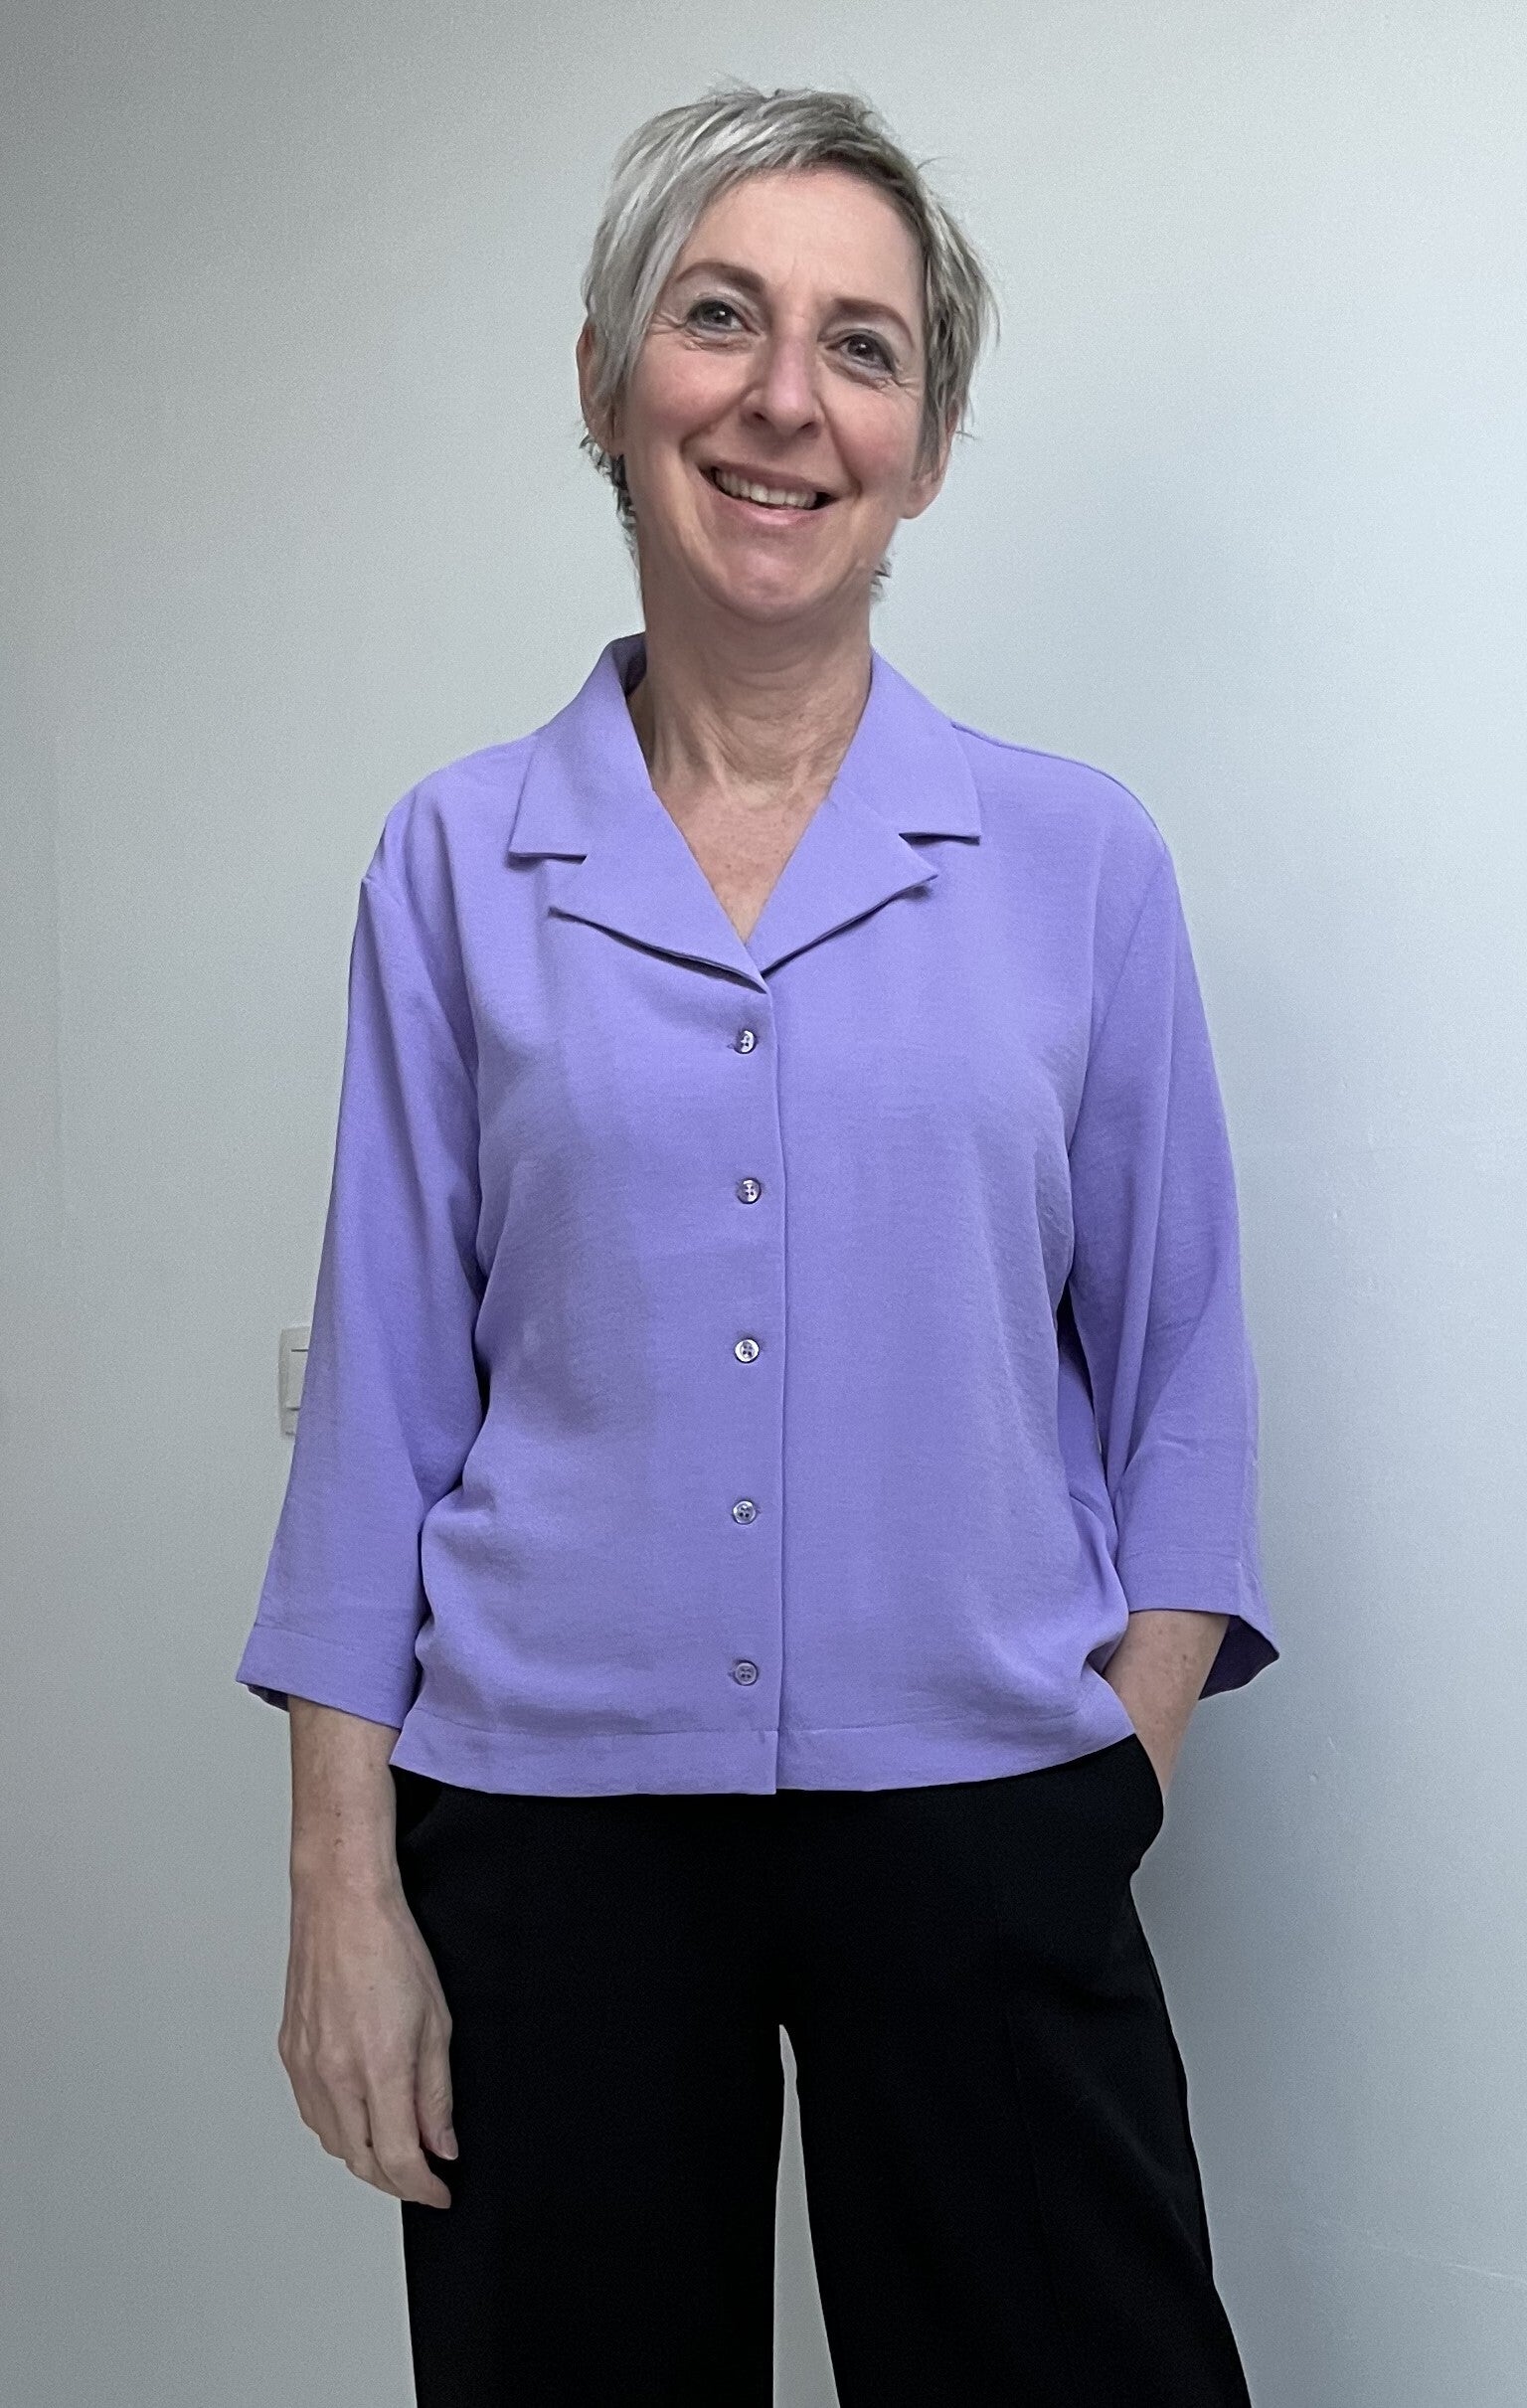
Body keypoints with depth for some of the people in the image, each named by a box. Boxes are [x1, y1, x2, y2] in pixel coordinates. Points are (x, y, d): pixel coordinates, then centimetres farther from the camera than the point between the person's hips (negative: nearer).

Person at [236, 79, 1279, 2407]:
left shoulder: (1077, 855, 1)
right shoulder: (460, 862, 1)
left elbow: (1175, 1369, 5)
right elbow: (386, 1387, 2)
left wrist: (1116, 1785, -3)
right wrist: (343, 1886, -2)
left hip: (976, 1814, 0)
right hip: (548, 1818, 1)